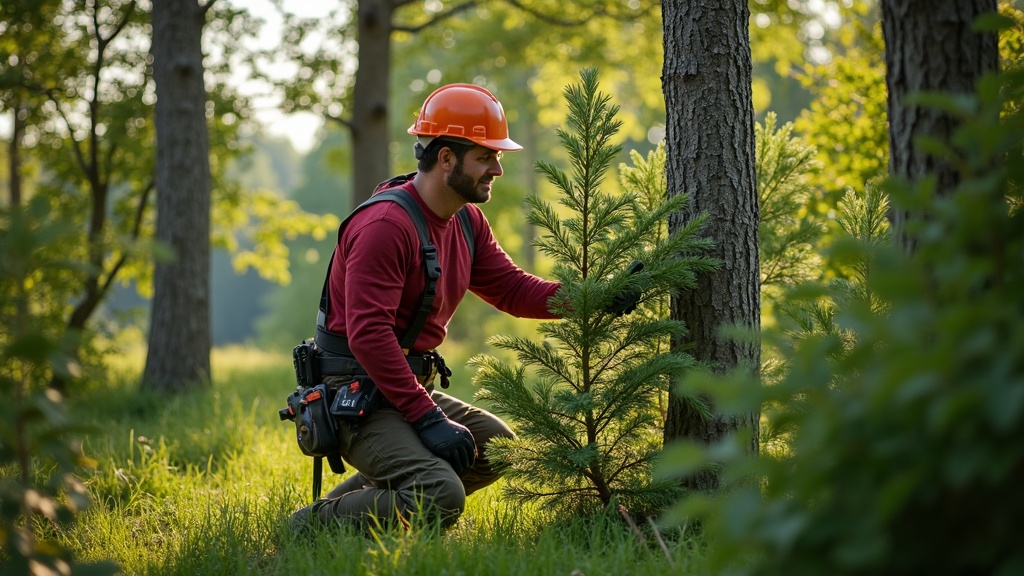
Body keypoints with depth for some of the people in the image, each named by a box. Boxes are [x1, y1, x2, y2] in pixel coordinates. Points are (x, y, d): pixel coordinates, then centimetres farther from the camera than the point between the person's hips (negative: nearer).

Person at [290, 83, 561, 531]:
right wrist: (426, 417, -28)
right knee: (441, 497, -26)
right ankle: (314, 525, -9)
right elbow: (367, 335, -26)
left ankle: (368, 493, 14)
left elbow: (512, 289, 11)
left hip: (412, 385, 10)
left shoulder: (466, 222, 10)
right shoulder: (385, 225, -21)